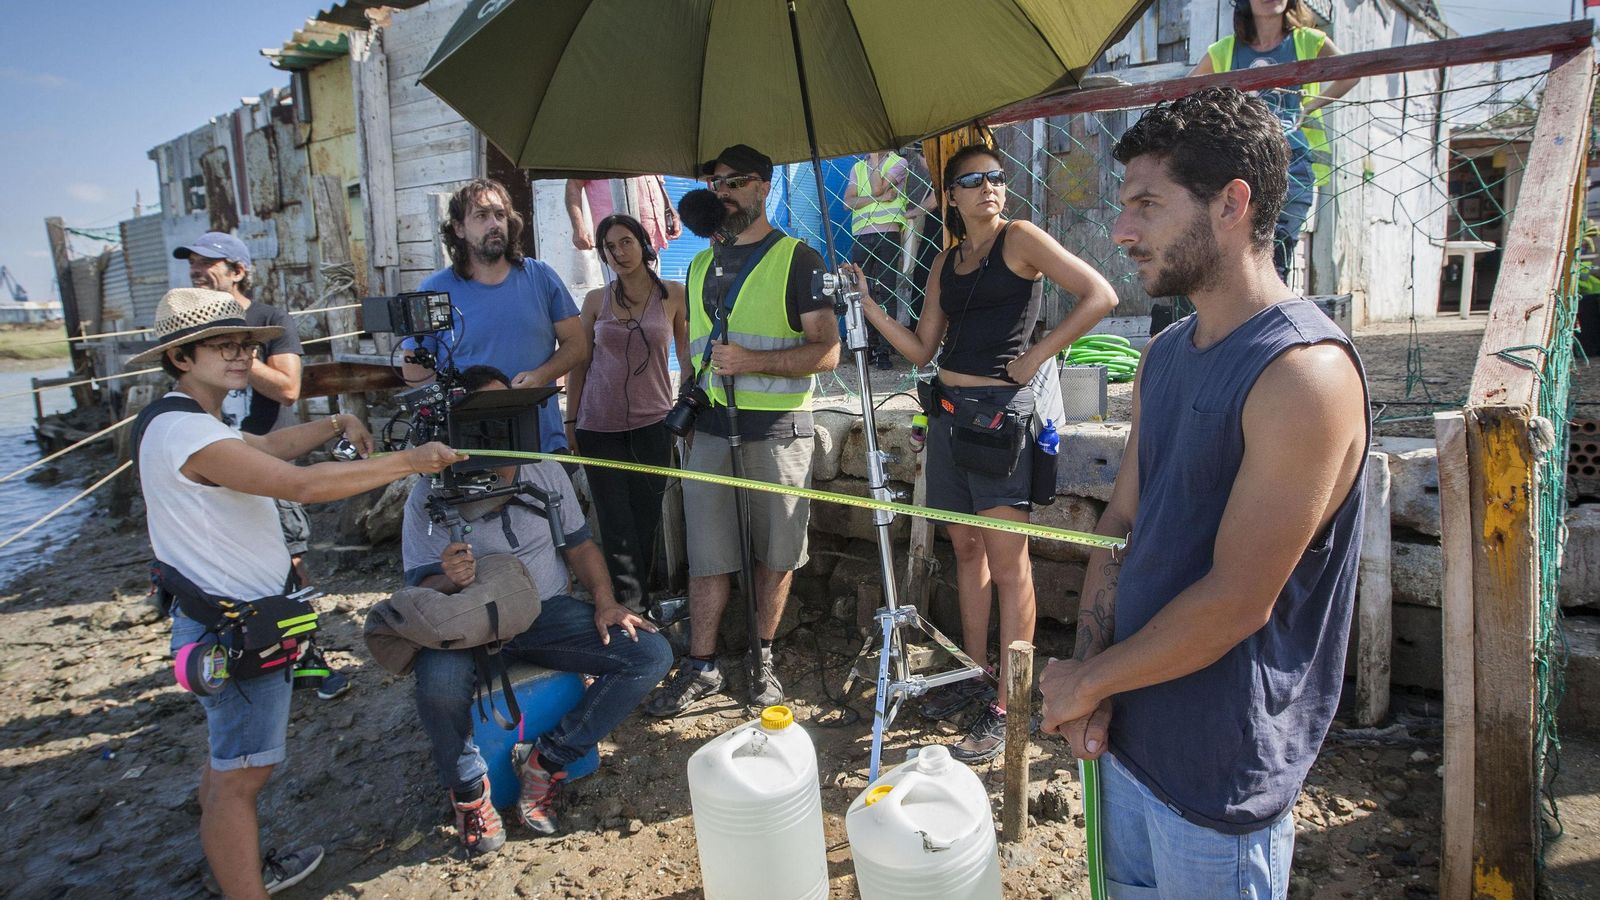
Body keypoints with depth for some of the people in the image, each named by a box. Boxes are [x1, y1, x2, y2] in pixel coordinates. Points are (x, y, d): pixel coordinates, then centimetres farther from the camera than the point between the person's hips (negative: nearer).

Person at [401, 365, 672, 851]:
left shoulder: (546, 473, 1)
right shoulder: (430, 495, -9)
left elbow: (579, 544, 9)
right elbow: (422, 587, -8)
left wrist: (604, 600, -7)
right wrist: (449, 581, -32)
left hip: (547, 613, 4)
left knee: (652, 654, -15)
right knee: (439, 687, -37)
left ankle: (545, 762, -5)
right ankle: (469, 789, -3)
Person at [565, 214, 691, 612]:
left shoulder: (673, 295, 1)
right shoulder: (596, 300, 5)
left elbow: (687, 356, 5)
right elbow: (579, 363, 9)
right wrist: (570, 421, 6)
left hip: (652, 423, -1)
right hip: (599, 426, 1)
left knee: (646, 520, 5)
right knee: (616, 523, -1)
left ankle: (635, 602, 19)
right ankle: (632, 603, 4)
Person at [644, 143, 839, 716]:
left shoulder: (797, 260, -2)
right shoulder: (700, 265, 16)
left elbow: (827, 351, -10)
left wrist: (753, 361, -21)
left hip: (777, 431, -4)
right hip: (711, 428, 4)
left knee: (775, 555, 6)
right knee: (706, 555, 5)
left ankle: (763, 658, 23)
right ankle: (700, 667, 15)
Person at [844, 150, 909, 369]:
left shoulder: (898, 162, 8)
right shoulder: (857, 167, 20)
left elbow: (877, 188, -8)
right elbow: (848, 201, 5)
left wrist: (874, 160, 2)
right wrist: (880, 198, -6)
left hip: (888, 235, -4)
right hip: (861, 238, 4)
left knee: (887, 293, -6)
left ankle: (883, 350, -7)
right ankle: (868, 344, 13)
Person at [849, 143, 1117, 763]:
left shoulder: (1019, 239, -3)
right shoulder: (947, 261, 15)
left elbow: (1099, 296, -11)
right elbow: (922, 350, 13)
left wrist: (1036, 357, -12)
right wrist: (867, 306, 4)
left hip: (1001, 408, -7)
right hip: (948, 409, 7)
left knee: (1007, 559, -3)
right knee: (966, 547, 13)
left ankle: (1005, 704, 5)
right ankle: (974, 673, 27)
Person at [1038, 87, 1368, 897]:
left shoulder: (1304, 372, -23)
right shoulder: (1162, 355, 5)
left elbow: (1237, 601, -24)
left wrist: (1087, 681, -12)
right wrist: (1089, 676, -5)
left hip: (1221, 765, -7)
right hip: (1126, 731, 7)